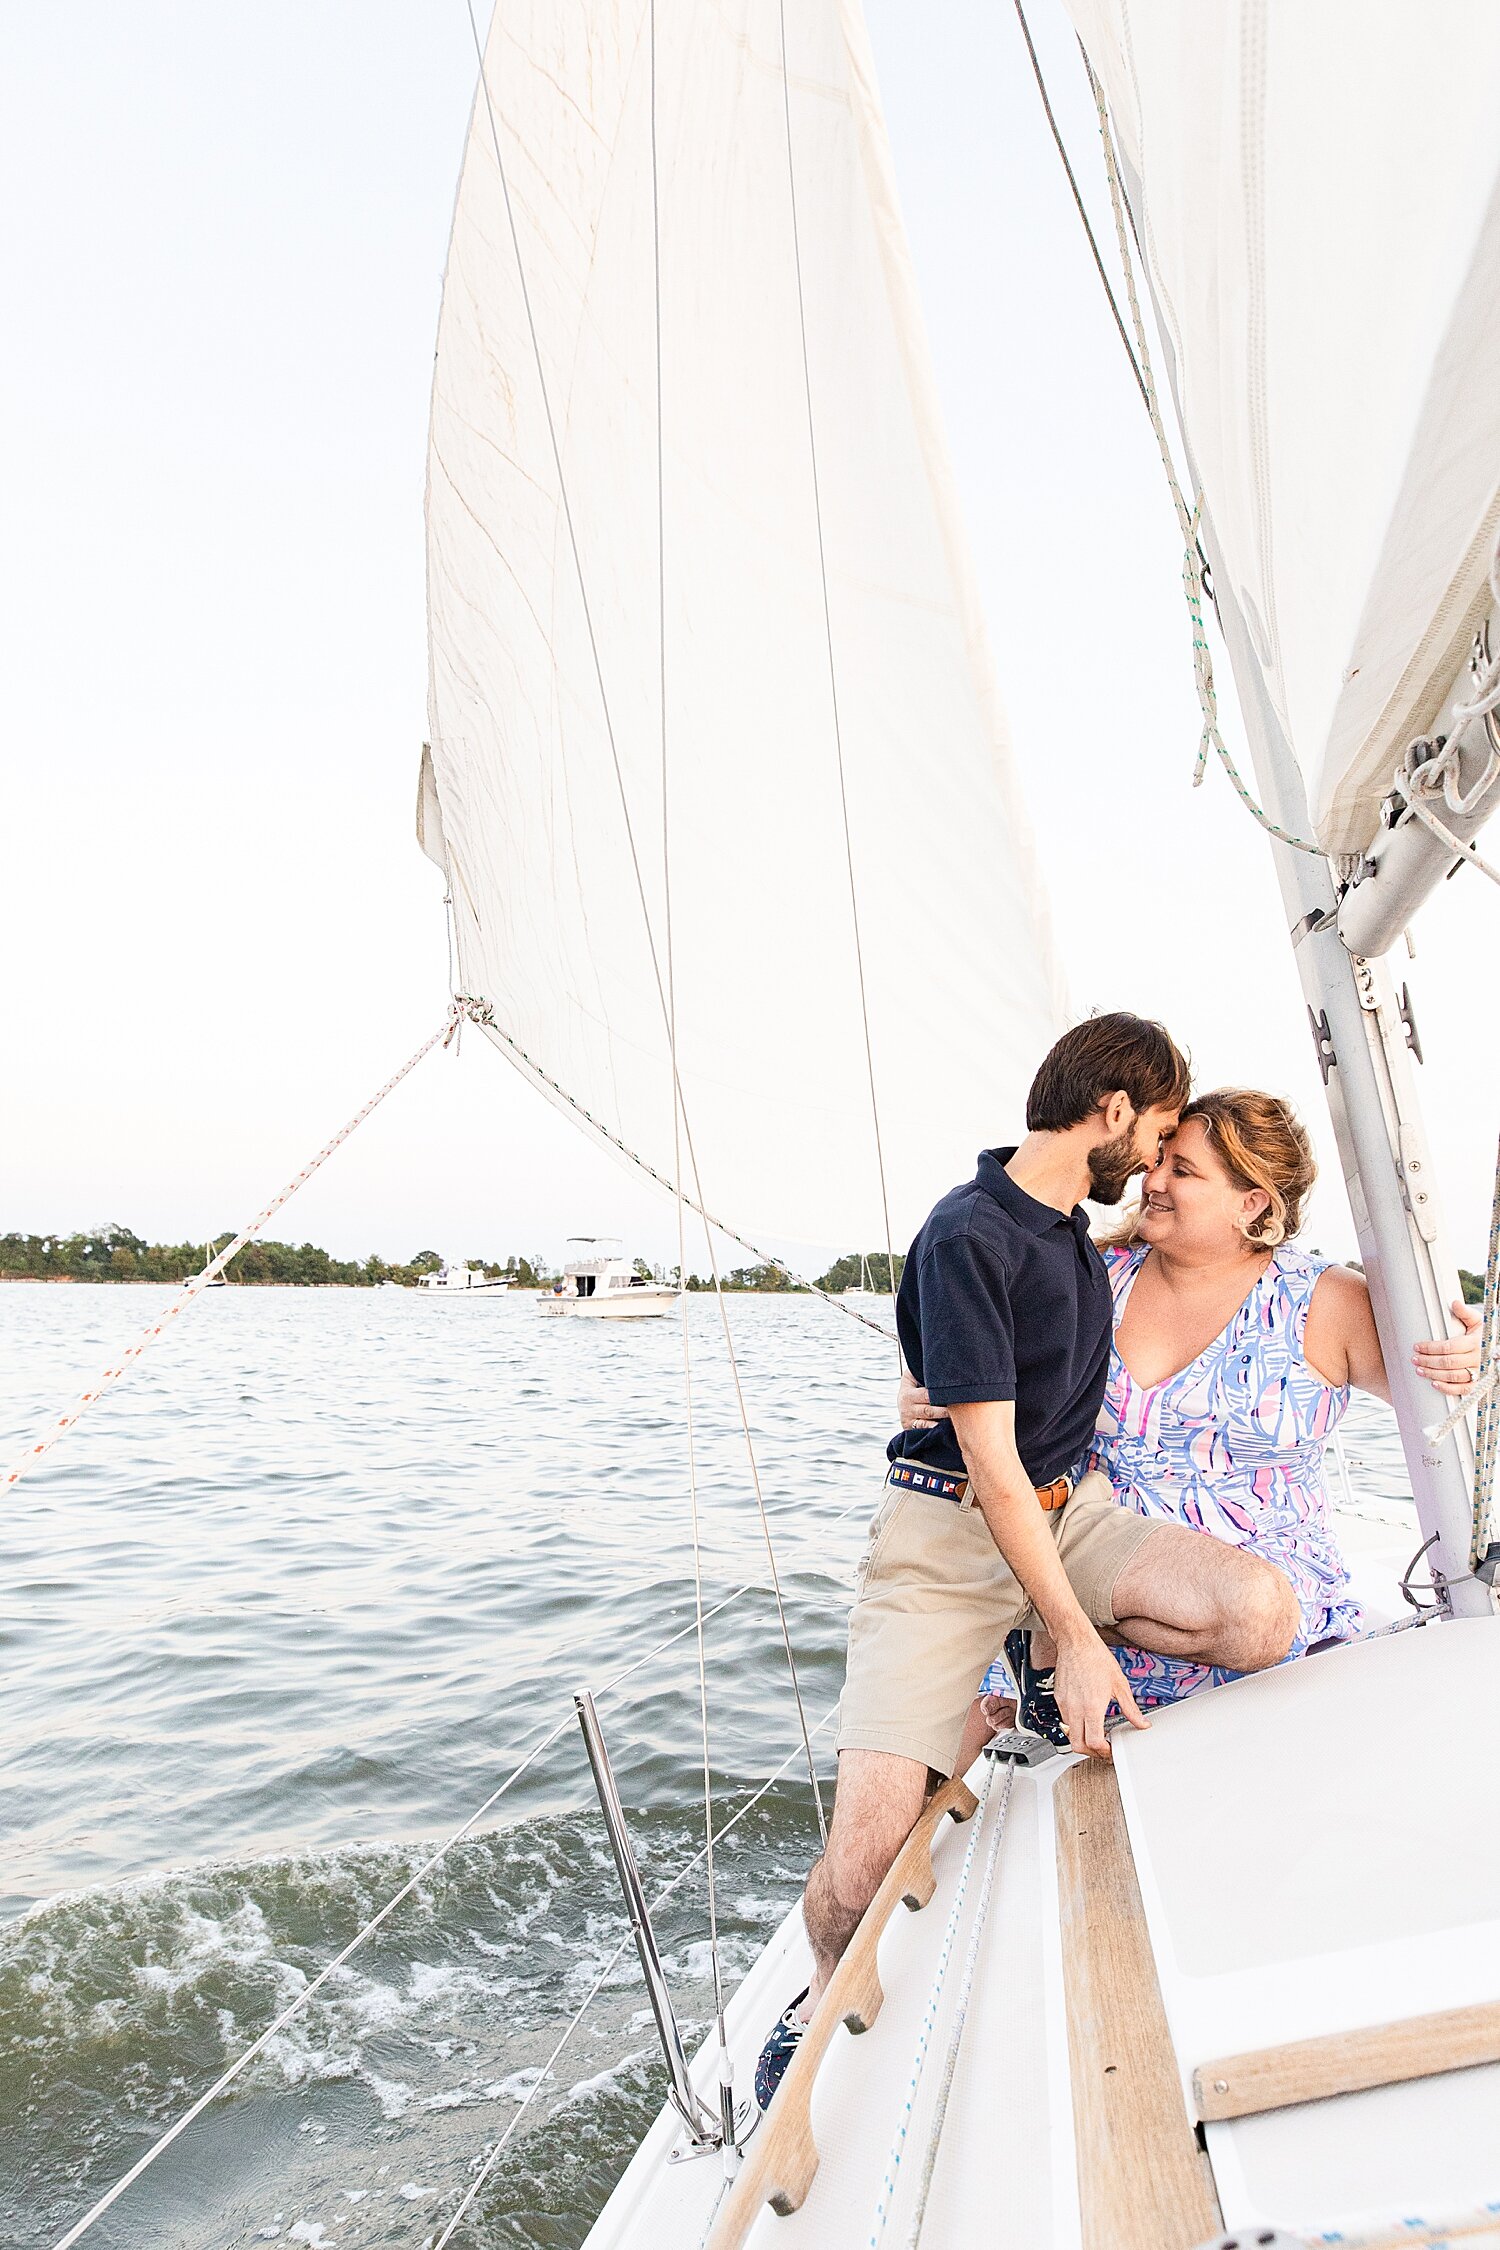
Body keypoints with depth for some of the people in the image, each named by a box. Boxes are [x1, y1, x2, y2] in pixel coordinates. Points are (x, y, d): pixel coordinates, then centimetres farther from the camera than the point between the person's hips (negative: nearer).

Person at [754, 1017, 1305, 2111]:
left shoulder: (1075, 1219, 6)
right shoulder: (966, 1238, -21)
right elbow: (991, 1463, -20)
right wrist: (1077, 1638, -18)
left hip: (1071, 1508, 7)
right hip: (951, 1534, -7)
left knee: (1263, 1613, -21)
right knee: (860, 1871, -14)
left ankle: (1037, 1681, 6)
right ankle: (827, 1990, 22)